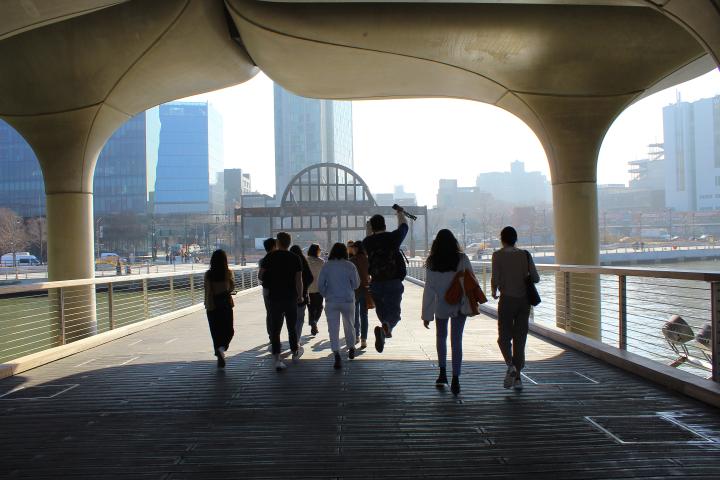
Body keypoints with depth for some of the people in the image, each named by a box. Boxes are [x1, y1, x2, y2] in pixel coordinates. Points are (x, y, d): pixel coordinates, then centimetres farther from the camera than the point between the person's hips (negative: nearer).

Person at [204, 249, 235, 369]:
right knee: (228, 330, 10)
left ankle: (220, 358, 14)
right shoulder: (228, 273, -6)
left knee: (216, 332, 10)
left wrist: (207, 305, 3)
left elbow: (207, 291, -5)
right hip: (226, 304, -1)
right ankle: (222, 348, -17)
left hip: (212, 305, 1)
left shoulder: (208, 274, -5)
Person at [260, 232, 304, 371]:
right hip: (291, 297, 1)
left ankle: (277, 359, -5)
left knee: (275, 328, 1)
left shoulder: (270, 257, -3)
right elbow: (299, 280, -5)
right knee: (292, 326, 16)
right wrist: (300, 296, 7)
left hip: (274, 297, -1)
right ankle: (295, 352, 32)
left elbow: (262, 277, 0)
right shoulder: (295, 258, -3)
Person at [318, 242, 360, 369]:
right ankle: (351, 349, 37)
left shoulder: (326, 266, -4)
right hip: (348, 301, 1)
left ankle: (337, 356, -12)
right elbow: (356, 284, -3)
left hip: (331, 302, 0)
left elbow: (320, 285, -2)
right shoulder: (350, 266, -6)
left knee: (333, 329, 1)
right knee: (349, 326, 20)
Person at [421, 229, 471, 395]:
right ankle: (455, 379, -1)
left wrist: (427, 314, -3)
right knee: (456, 341, 4)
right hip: (459, 306, 0)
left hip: (440, 307, 0)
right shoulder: (462, 259, -8)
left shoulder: (432, 263, -8)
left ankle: (443, 373, 23)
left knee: (441, 337, 20)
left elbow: (429, 289, -8)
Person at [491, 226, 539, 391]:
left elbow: (495, 279, -11)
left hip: (507, 300, -3)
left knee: (504, 336, 8)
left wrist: (494, 291, 9)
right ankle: (517, 377, 12)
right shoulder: (525, 255, 3)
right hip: (524, 300, 3)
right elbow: (535, 278, 1)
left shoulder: (498, 255, -5)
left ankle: (511, 366, -17)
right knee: (520, 338, 10)